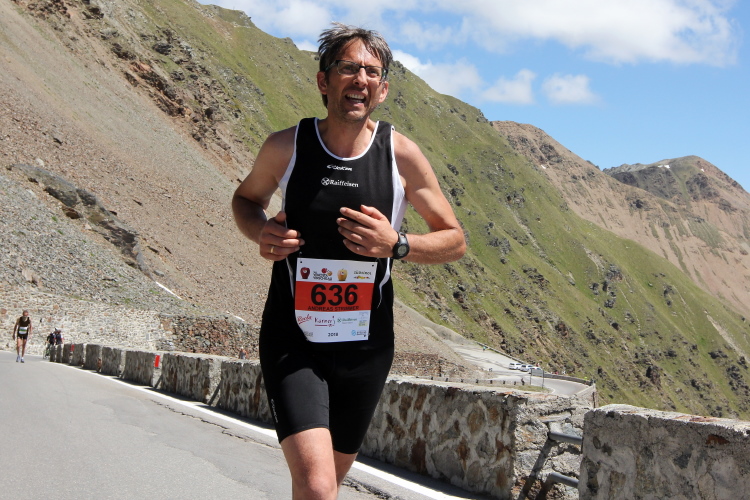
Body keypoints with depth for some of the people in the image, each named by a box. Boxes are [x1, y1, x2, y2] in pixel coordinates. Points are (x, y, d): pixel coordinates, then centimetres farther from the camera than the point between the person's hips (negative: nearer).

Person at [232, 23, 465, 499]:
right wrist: (260, 232, -9)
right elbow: (247, 198, 14)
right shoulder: (285, 147, -7)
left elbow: (455, 241, 1)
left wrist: (396, 244, -18)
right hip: (292, 339, -2)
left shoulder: (402, 154, -7)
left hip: (366, 345, 2)